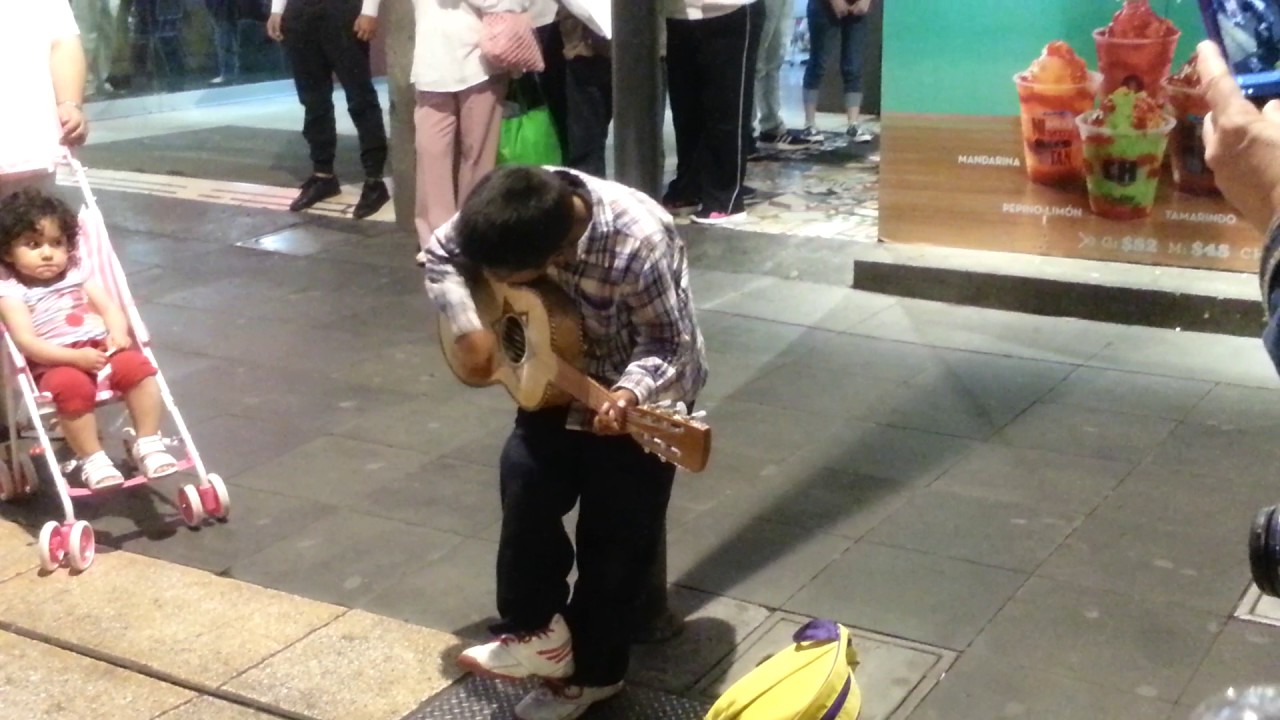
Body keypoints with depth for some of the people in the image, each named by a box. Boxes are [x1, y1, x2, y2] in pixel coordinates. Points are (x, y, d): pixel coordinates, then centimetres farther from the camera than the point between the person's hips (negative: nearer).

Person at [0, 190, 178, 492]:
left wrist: (119, 333, -13)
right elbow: (26, 341, -12)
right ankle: (91, 459, -23)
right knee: (71, 385, -36)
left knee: (136, 366, -24)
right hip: (54, 365, -4)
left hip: (101, 350, 4)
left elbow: (110, 307, 11)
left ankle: (148, 444, -15)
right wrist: (74, 357, -25)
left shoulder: (78, 272, 15)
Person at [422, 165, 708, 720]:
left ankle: (591, 671, 18)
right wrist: (468, 328, -16)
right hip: (561, 372, 5)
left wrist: (629, 394, -43)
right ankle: (538, 632, 9)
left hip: (647, 386, -5)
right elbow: (441, 251, -3)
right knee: (525, 479, -9)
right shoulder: (513, 216, -20)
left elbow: (671, 343, -25)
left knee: (614, 534, 1)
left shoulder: (639, 244, -37)